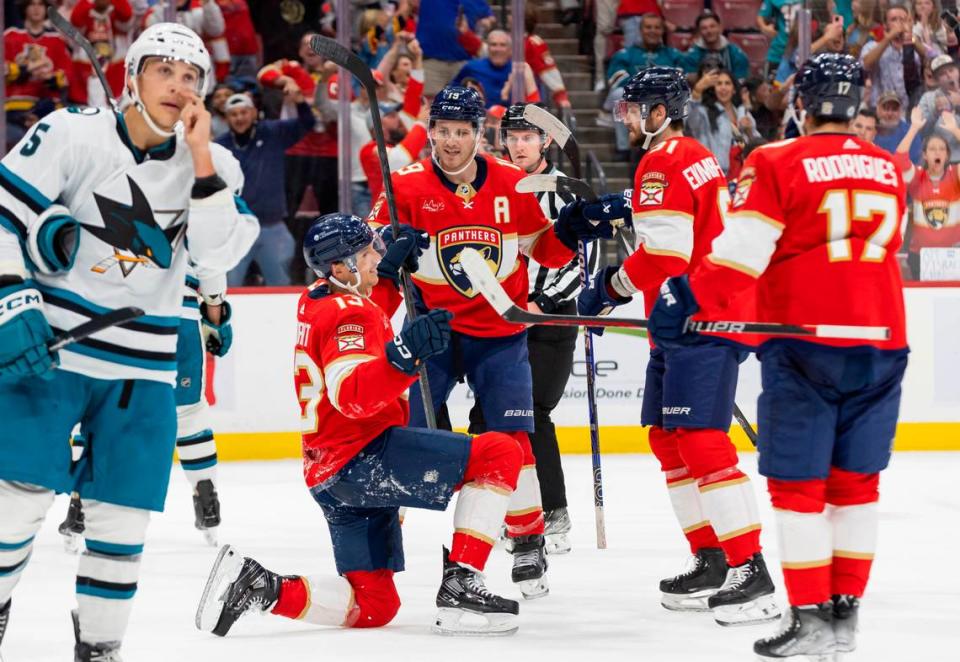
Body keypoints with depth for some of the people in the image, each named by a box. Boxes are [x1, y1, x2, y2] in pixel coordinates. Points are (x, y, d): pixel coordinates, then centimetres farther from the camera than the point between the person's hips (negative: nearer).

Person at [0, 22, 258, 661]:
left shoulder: (213, 164, 2)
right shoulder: (72, 134, -7)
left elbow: (217, 254, -11)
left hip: (143, 366, 3)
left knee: (122, 510, 3)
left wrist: (200, 158, -18)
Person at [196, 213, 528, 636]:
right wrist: (406, 353, -43)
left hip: (330, 477, 10)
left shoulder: (317, 302, 16)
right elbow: (354, 395, -30)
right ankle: (460, 584, -19)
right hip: (361, 456, -10)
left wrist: (389, 271, 32)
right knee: (499, 454, -15)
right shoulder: (348, 313, -13)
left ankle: (259, 587, 1)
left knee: (373, 605, 14)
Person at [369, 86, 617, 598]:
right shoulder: (407, 186, -8)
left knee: (513, 437, -7)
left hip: (500, 331, 0)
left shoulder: (513, 185, -2)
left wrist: (568, 231, -11)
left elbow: (544, 250, 9)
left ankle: (529, 545, 7)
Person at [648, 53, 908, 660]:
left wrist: (690, 303, -7)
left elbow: (742, 251, -14)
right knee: (856, 479, 13)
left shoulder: (780, 164, -7)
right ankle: (846, 613, 16)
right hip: (881, 342, 5)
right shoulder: (889, 170, 10)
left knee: (798, 482, 1)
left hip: (805, 339, -5)